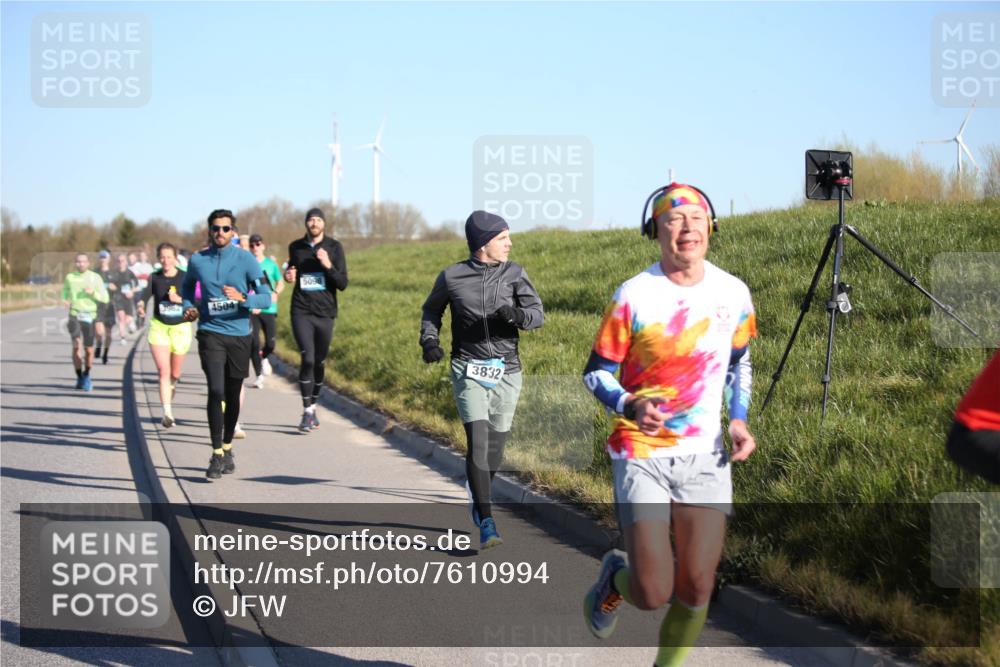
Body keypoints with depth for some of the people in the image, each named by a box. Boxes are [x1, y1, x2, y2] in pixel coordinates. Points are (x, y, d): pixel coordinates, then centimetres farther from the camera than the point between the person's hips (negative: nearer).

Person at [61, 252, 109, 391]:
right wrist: (65, 301, -1)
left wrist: (93, 293, -15)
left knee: (89, 350, 3)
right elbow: (64, 294, 21)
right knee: (77, 346, -15)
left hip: (90, 315, 0)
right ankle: (79, 377, -2)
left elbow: (105, 298, 2)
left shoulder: (95, 278, 3)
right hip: (75, 314, 0)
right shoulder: (70, 277, 6)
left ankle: (86, 376, 26)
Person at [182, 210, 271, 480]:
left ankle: (227, 448, 30)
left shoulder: (246, 260, -4)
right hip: (210, 333, -1)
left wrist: (243, 299, -24)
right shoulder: (197, 260, 1)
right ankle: (217, 455, -11)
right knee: (216, 391, -16)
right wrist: (188, 307, 2)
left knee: (233, 395, 11)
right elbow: (187, 286, 22)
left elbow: (266, 297, -6)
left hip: (239, 334, 1)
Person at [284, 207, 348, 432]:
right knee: (307, 359, -15)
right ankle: (307, 412, -10)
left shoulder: (334, 247, 0)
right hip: (301, 312, 0)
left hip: (325, 313, 0)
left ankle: (313, 407, 28)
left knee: (319, 362, 10)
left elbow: (343, 284, -4)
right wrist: (289, 276, 2)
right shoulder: (296, 247, 6)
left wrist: (328, 265, -20)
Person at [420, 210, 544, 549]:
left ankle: (478, 499, 37)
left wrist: (517, 314, -24)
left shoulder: (514, 273, 3)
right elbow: (431, 310, 18)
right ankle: (487, 524, -16)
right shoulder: (452, 277, 1)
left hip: (506, 370, 2)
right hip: (468, 369, -2)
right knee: (477, 440, -15)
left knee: (496, 444, 9)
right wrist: (429, 341, 1)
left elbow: (538, 314, -2)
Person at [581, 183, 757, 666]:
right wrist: (631, 407, -24)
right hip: (641, 454, -3)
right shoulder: (634, 296, -11)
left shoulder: (733, 293, 1)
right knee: (653, 595, -7)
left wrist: (739, 419, 2)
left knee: (697, 589, 1)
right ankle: (615, 577, 28)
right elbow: (596, 372, -4)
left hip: (705, 456, 3)